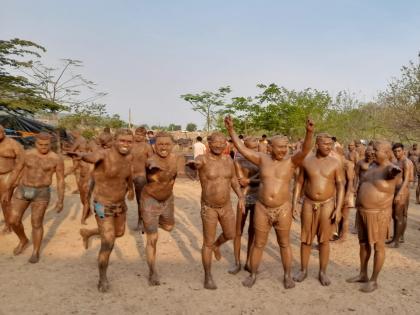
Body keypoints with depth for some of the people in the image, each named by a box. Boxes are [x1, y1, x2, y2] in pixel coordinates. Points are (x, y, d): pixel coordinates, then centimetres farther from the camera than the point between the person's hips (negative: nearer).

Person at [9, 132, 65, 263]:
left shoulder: (57, 159, -9)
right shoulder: (28, 154, 0)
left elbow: (61, 180, -6)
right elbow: (20, 170, 12)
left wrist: (60, 201, -9)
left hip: (41, 194, -3)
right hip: (23, 191, 3)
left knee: (36, 224, 3)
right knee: (13, 221, 4)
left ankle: (36, 252, 25)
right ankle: (23, 240, 34)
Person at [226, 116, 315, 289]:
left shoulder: (292, 161, -6)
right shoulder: (262, 159, -1)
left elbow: (305, 149, -23)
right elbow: (242, 148, -2)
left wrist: (309, 132, -40)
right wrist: (231, 130, -10)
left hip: (283, 209, -1)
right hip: (262, 208, 1)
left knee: (284, 243, 13)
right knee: (258, 243, 12)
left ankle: (287, 276, 29)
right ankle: (253, 274, 28)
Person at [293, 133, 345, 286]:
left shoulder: (335, 163, -5)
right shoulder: (307, 161, 0)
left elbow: (340, 186, -4)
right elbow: (299, 183, 6)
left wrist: (338, 209, -11)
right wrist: (294, 204, 1)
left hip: (327, 205, -1)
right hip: (309, 204, 1)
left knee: (324, 240, 7)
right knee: (305, 239, 9)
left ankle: (323, 272, 21)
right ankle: (303, 270, 23)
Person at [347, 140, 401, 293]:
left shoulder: (390, 169, -19)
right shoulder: (373, 166, 4)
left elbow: (392, 172, -45)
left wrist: (394, 172, -67)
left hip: (378, 214, -8)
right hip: (362, 212, 8)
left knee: (378, 247, 7)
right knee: (363, 244, 18)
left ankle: (373, 281, 20)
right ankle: (363, 275, 33)